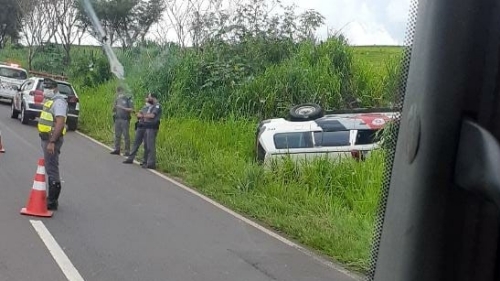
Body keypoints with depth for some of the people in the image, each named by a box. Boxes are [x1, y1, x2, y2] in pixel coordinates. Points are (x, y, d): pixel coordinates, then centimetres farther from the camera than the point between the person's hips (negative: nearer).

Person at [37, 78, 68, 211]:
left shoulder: (59, 102, -16)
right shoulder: (50, 100, 17)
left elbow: (60, 123, -25)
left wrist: (52, 142, -29)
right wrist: (47, 140, 19)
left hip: (52, 139, -11)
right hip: (46, 138, 11)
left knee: (52, 170, -8)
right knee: (50, 169, 15)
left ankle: (52, 202, -4)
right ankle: (52, 199, 23)